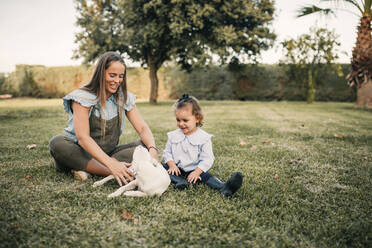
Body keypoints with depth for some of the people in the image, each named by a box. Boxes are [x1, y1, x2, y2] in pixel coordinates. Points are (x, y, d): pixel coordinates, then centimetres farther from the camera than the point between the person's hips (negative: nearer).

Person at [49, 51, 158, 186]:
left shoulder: (125, 98, -1)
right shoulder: (83, 97, -15)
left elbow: (143, 128, -6)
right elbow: (82, 137, -26)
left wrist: (152, 149, -30)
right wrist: (112, 165, -40)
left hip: (108, 154, 4)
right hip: (80, 153, -3)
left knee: (144, 145, -18)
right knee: (57, 142, -33)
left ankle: (88, 169, -25)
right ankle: (112, 173, -33)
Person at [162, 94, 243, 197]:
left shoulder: (204, 138, -6)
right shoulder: (173, 136, 5)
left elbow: (207, 159, -10)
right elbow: (167, 152, 8)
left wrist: (197, 172, -24)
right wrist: (171, 164, -12)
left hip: (194, 169, -3)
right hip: (177, 168, 3)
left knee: (205, 176, -29)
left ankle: (223, 187, -50)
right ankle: (180, 181, -39)